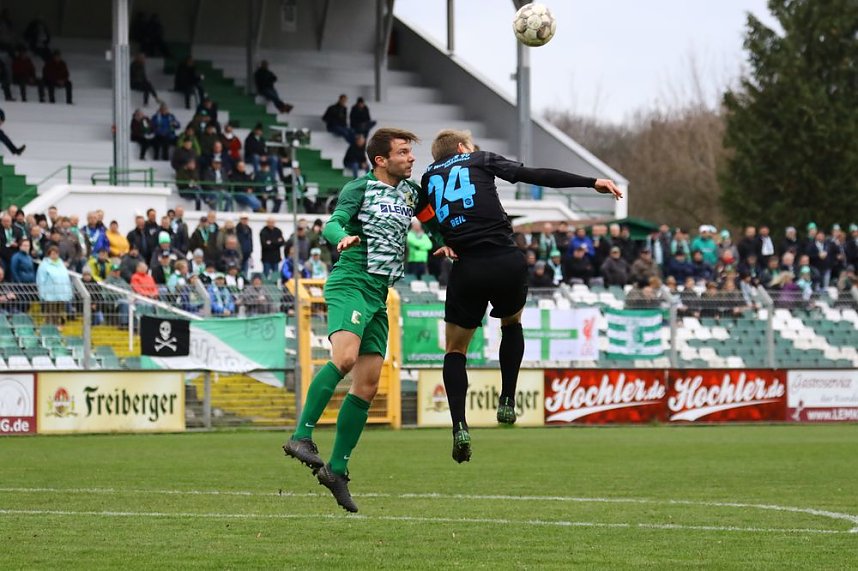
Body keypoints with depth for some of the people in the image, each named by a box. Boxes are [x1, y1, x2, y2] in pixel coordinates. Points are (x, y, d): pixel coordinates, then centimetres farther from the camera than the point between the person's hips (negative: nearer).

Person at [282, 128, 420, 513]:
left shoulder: (410, 192, 17)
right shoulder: (360, 188, -3)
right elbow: (333, 224, -14)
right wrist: (341, 237, -37)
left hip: (379, 294, 7)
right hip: (350, 282, -7)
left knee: (367, 386, 3)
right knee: (344, 357, -31)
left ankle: (336, 469, 8)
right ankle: (301, 436, -30)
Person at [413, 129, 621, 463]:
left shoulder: (429, 177, 19)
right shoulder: (481, 160, 13)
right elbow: (536, 176, 4)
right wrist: (591, 183, 3)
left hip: (468, 269, 1)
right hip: (507, 260, 0)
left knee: (455, 349, 14)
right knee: (512, 323, 30)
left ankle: (459, 427, -4)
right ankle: (507, 401, 20)